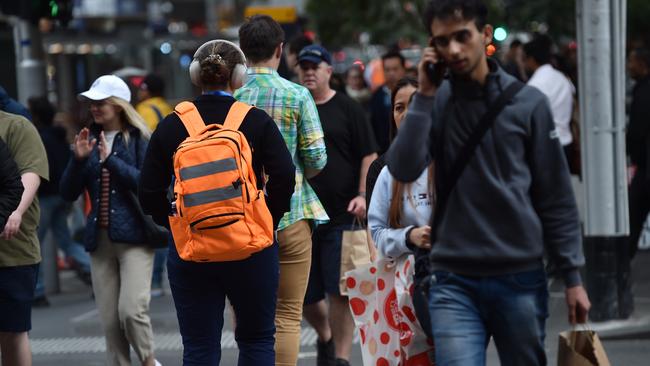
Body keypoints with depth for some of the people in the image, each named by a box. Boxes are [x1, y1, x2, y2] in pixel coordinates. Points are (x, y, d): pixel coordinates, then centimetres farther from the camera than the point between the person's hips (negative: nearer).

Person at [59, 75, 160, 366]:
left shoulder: (138, 139, -1)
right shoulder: (89, 139, 12)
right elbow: (68, 193, 9)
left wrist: (110, 160, -18)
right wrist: (78, 159, -7)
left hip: (134, 236, -5)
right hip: (100, 240, 5)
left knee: (132, 310, -16)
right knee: (109, 320, 4)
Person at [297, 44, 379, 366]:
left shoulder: (347, 110, 2)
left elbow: (369, 155, 0)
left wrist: (363, 195, -12)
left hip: (341, 216, -3)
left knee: (339, 290, -4)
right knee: (303, 294, 7)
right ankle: (325, 336, 35)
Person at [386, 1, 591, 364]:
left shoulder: (528, 103, 1)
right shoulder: (435, 103, 4)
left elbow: (556, 198, 3)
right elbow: (404, 169, -11)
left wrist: (573, 276, 0)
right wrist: (425, 95, -11)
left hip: (522, 279, 0)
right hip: (454, 282, 0)